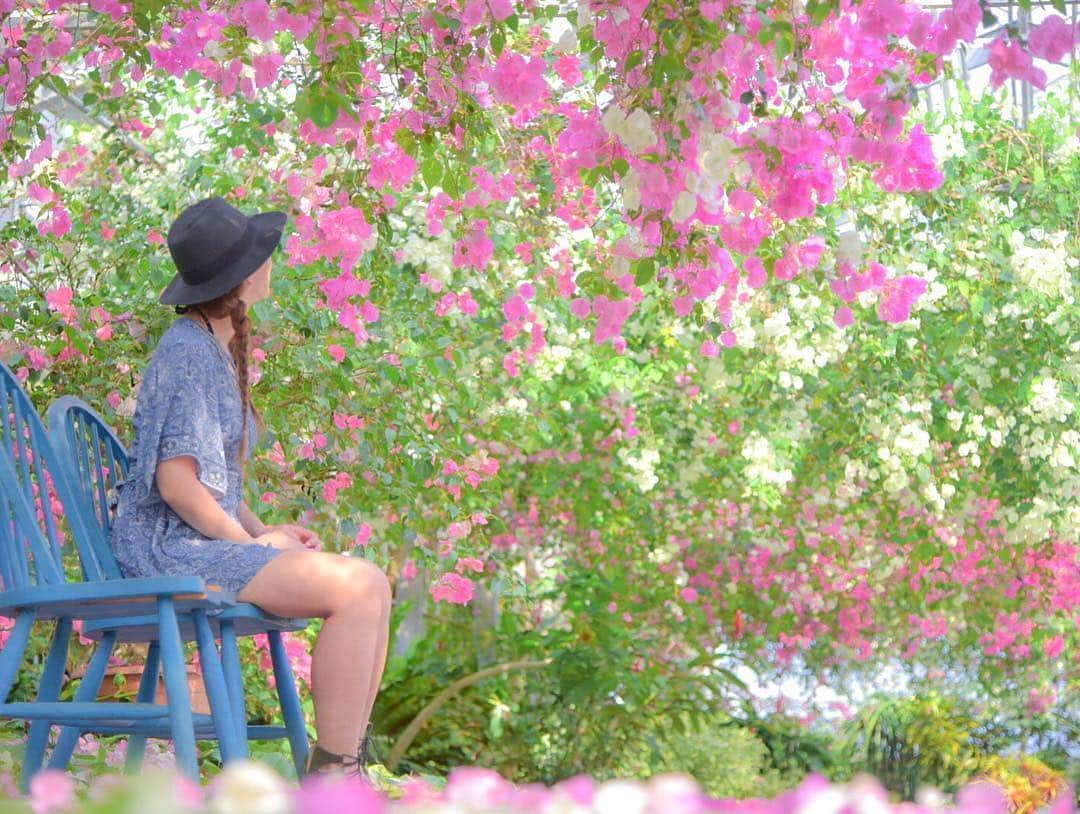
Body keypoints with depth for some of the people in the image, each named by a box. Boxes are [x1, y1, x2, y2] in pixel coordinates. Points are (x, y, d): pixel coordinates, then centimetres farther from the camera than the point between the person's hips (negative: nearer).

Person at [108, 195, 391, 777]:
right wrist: (256, 543, -11)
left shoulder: (219, 349, 18)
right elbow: (176, 482, -20)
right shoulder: (187, 350, -13)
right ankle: (332, 773, -20)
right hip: (167, 548, -10)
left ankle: (349, 760, -5)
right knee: (356, 590, -21)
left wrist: (265, 531, 7)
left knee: (373, 583, 0)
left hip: (205, 541, 10)